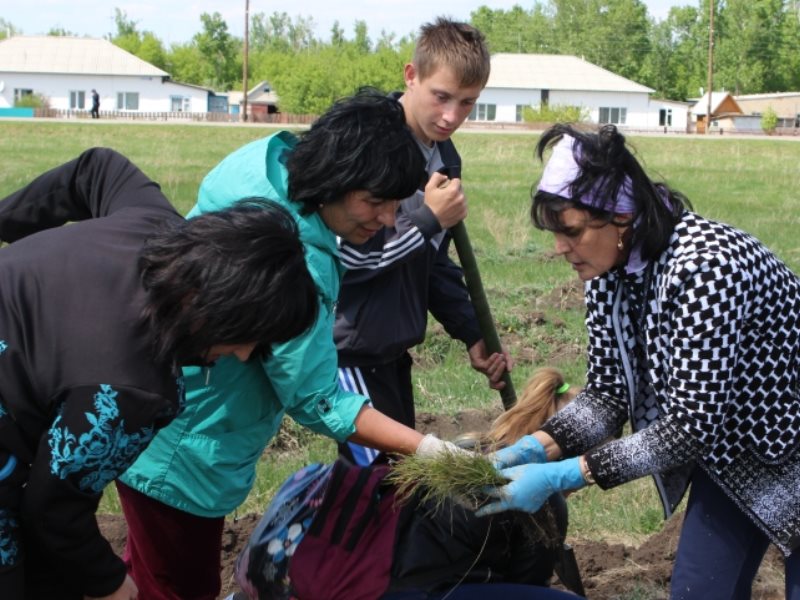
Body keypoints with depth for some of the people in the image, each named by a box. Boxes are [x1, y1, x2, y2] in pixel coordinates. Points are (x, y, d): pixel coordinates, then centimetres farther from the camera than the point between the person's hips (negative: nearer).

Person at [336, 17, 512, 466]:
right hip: (350, 348, -9)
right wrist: (428, 219, -17)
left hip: (392, 348, 9)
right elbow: (339, 255, -22)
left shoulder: (446, 159, 10)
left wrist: (472, 334, 12)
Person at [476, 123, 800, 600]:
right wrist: (534, 449, -22)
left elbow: (692, 422, -35)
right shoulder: (610, 272, -10)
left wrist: (559, 477, -35)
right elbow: (608, 394, -5)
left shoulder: (706, 265, -34)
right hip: (731, 456, 7)